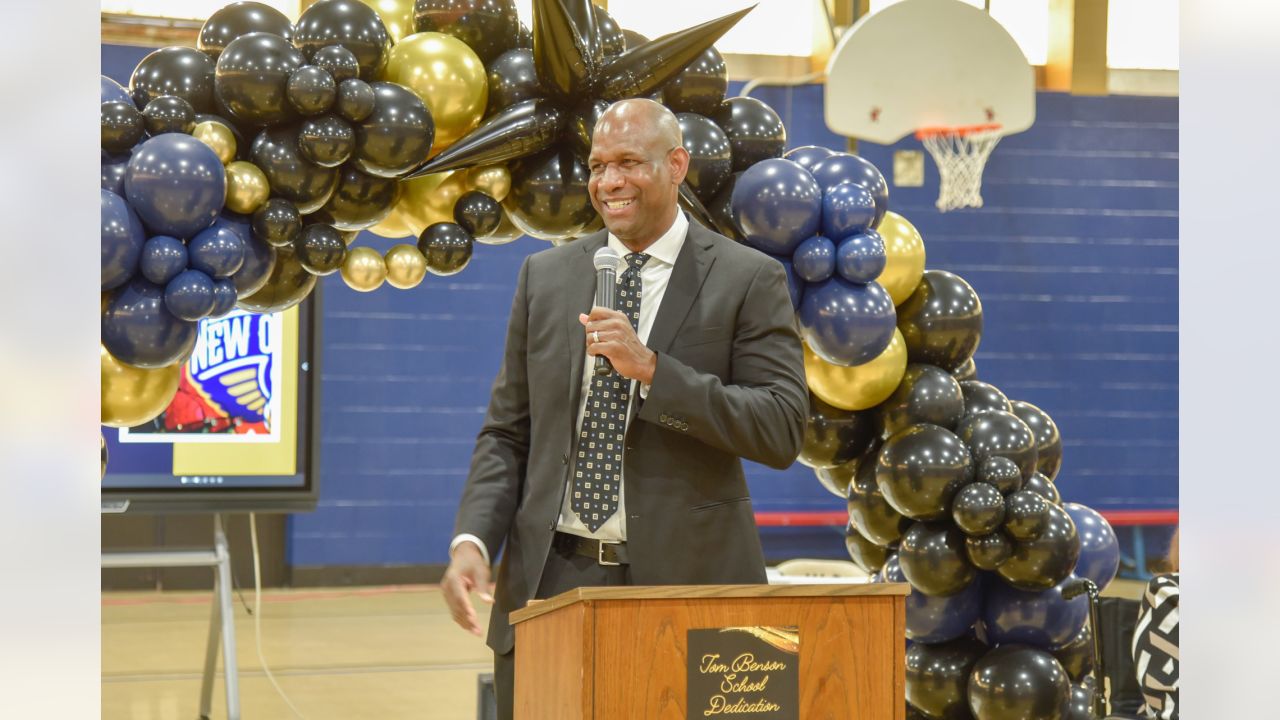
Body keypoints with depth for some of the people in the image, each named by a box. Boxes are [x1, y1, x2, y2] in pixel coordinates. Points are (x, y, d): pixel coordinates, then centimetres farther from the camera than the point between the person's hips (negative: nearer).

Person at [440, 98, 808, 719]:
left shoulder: (749, 280, -1)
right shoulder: (545, 276, 11)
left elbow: (783, 431, -9)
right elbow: (507, 432, 12)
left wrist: (652, 370, -17)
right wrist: (472, 540, -5)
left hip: (684, 581, -3)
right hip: (551, 581, 3)